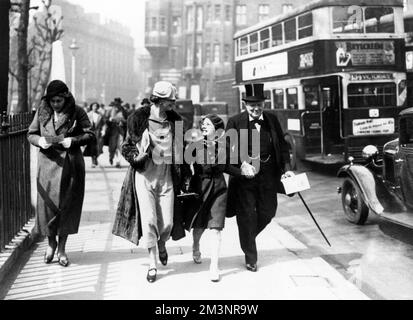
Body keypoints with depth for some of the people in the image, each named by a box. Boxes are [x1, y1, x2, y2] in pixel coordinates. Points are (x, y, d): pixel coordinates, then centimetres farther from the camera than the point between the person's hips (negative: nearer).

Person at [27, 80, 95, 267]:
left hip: (71, 164, -1)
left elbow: (89, 134, -1)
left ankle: (62, 248, 16)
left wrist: (72, 141, -17)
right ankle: (51, 242, 23)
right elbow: (31, 134, 10)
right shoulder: (42, 112, 5)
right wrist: (40, 141, -12)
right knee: (47, 203, 1)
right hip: (48, 162, 1)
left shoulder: (77, 112, -2)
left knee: (67, 205, 3)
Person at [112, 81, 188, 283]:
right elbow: (127, 146, 3)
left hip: (166, 177, 2)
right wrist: (136, 157, -19)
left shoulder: (176, 120, 1)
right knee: (148, 220, -5)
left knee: (167, 222, 2)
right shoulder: (139, 118, -6)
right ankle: (152, 264, 10)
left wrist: (183, 180, 5)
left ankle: (161, 244, 38)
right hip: (144, 175, -2)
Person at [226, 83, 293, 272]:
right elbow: (230, 147, -14)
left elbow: (282, 145, 10)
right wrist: (242, 164, -29)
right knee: (247, 217, 2)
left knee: (268, 213, 10)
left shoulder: (272, 119, 5)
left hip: (268, 174, 4)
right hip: (245, 174, -3)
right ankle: (250, 258, 18)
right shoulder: (235, 122, -5)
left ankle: (248, 238, 40)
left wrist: (286, 168, 0)